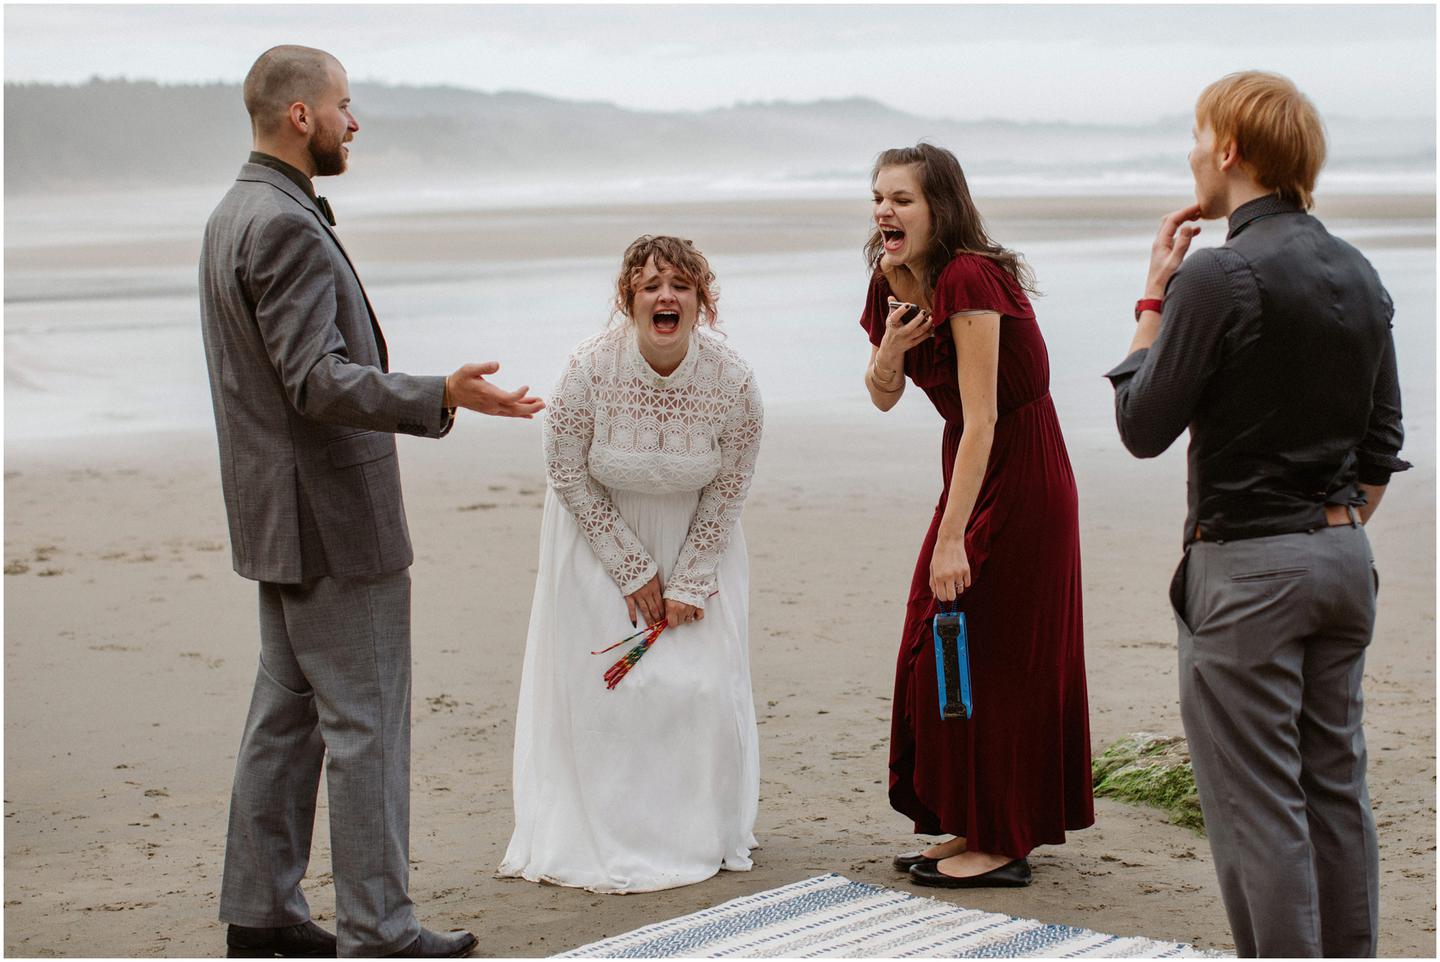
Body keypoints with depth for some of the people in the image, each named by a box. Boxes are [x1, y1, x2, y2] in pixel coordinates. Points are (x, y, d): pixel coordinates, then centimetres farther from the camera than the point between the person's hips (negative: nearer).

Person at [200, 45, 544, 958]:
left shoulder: (236, 216, 14)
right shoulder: (288, 228, -19)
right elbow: (320, 383, -26)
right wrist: (440, 398, -29)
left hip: (281, 514, 10)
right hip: (332, 515, -10)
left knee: (289, 712, 14)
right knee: (365, 717, -4)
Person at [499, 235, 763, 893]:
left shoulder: (733, 382, -22)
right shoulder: (589, 370, -25)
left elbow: (727, 492, -8)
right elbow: (569, 478, -13)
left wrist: (689, 583, -9)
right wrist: (632, 571, -11)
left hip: (695, 539, 1)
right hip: (602, 536, -1)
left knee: (702, 683, -3)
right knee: (603, 685, -2)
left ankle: (702, 834, 15)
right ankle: (605, 841, 11)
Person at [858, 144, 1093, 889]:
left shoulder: (969, 280, -23)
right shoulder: (896, 283, 4)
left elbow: (981, 419, -26)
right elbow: (883, 397, 11)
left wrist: (951, 538, -28)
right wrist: (890, 346, -12)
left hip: (1019, 473, -9)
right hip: (971, 468, 9)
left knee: (988, 655, -5)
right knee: (938, 650, 11)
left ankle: (1001, 846, 5)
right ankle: (973, 830, 21)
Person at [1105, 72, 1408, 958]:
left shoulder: (1219, 276, -16)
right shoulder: (1360, 275, 9)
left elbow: (1143, 427, -9)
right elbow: (1382, 447, 14)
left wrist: (1154, 298, -1)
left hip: (1246, 564, -8)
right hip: (1344, 555, 8)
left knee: (1259, 802, -3)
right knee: (1336, 786, 14)